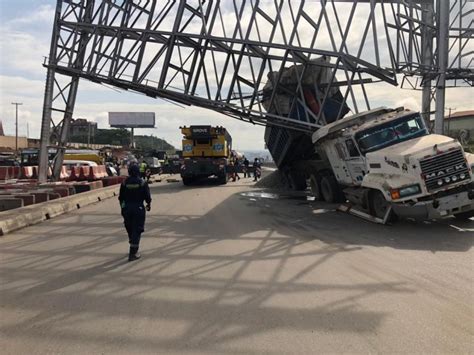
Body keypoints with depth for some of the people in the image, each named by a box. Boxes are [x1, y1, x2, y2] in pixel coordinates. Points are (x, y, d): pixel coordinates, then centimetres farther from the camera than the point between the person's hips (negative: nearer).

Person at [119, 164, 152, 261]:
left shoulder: (124, 183, 0)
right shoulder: (142, 183, -8)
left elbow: (121, 197, 4)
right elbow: (147, 196, -6)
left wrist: (122, 207, 19)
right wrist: (149, 205, 14)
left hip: (127, 208, 3)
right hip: (138, 208, -3)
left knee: (130, 229, 19)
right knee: (136, 230, 0)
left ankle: (134, 249, 33)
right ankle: (133, 253, -3)